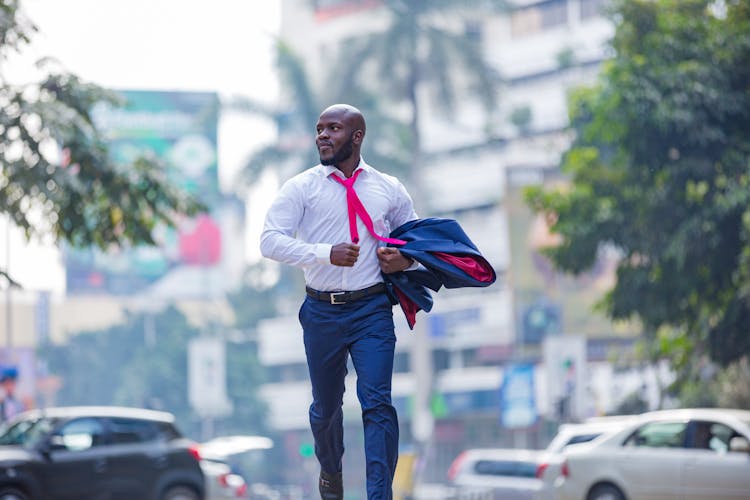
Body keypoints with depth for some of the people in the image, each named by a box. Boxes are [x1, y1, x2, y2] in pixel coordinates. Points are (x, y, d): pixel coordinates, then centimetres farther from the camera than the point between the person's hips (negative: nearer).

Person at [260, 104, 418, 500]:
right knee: (325, 406, 16)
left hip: (372, 310, -1)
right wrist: (326, 254, -24)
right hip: (322, 312, 1)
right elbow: (270, 241, -12)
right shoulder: (301, 188, -1)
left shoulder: (389, 189, 6)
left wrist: (405, 260, -5)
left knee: (377, 403, -13)